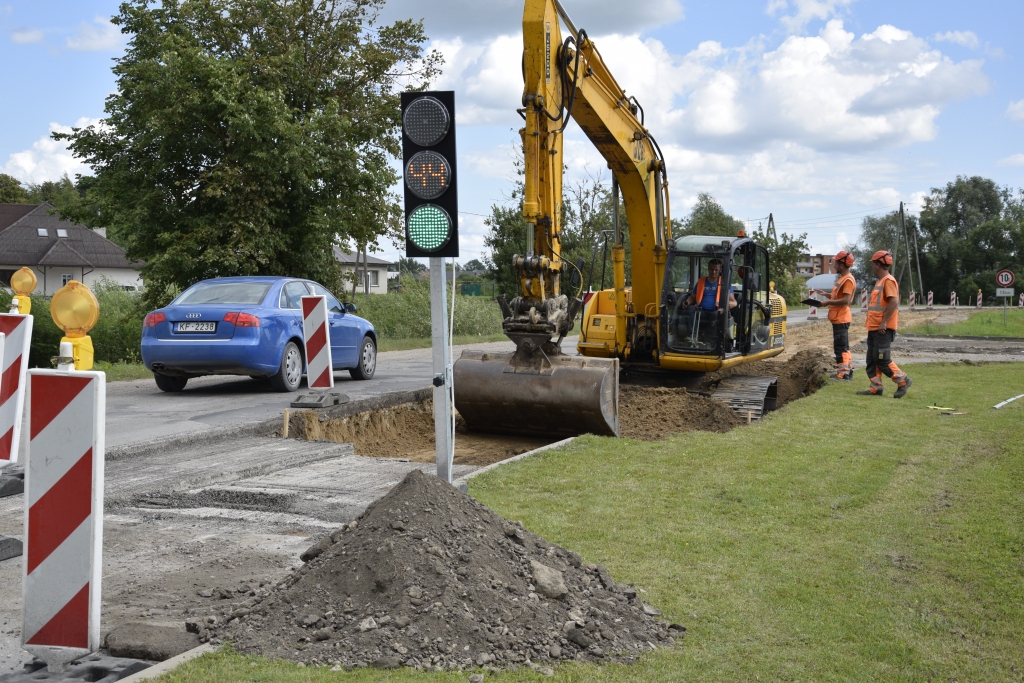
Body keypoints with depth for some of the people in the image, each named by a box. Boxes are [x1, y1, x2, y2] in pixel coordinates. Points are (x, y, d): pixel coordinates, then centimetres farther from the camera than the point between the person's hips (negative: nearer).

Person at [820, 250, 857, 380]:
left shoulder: (848, 280, -16)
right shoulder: (842, 278, 16)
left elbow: (846, 300, -22)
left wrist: (828, 302, -20)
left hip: (841, 319, -11)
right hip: (838, 318, 11)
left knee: (841, 348, -8)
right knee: (843, 347, 17)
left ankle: (843, 374, -7)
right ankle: (847, 371, 25)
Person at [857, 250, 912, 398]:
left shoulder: (888, 280, -13)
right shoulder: (879, 281, 18)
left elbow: (894, 302, -22)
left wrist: (883, 322, -24)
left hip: (883, 329, -10)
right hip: (874, 328, 10)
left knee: (881, 359, -8)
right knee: (872, 360, 8)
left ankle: (903, 381, 4)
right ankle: (876, 387, 11)